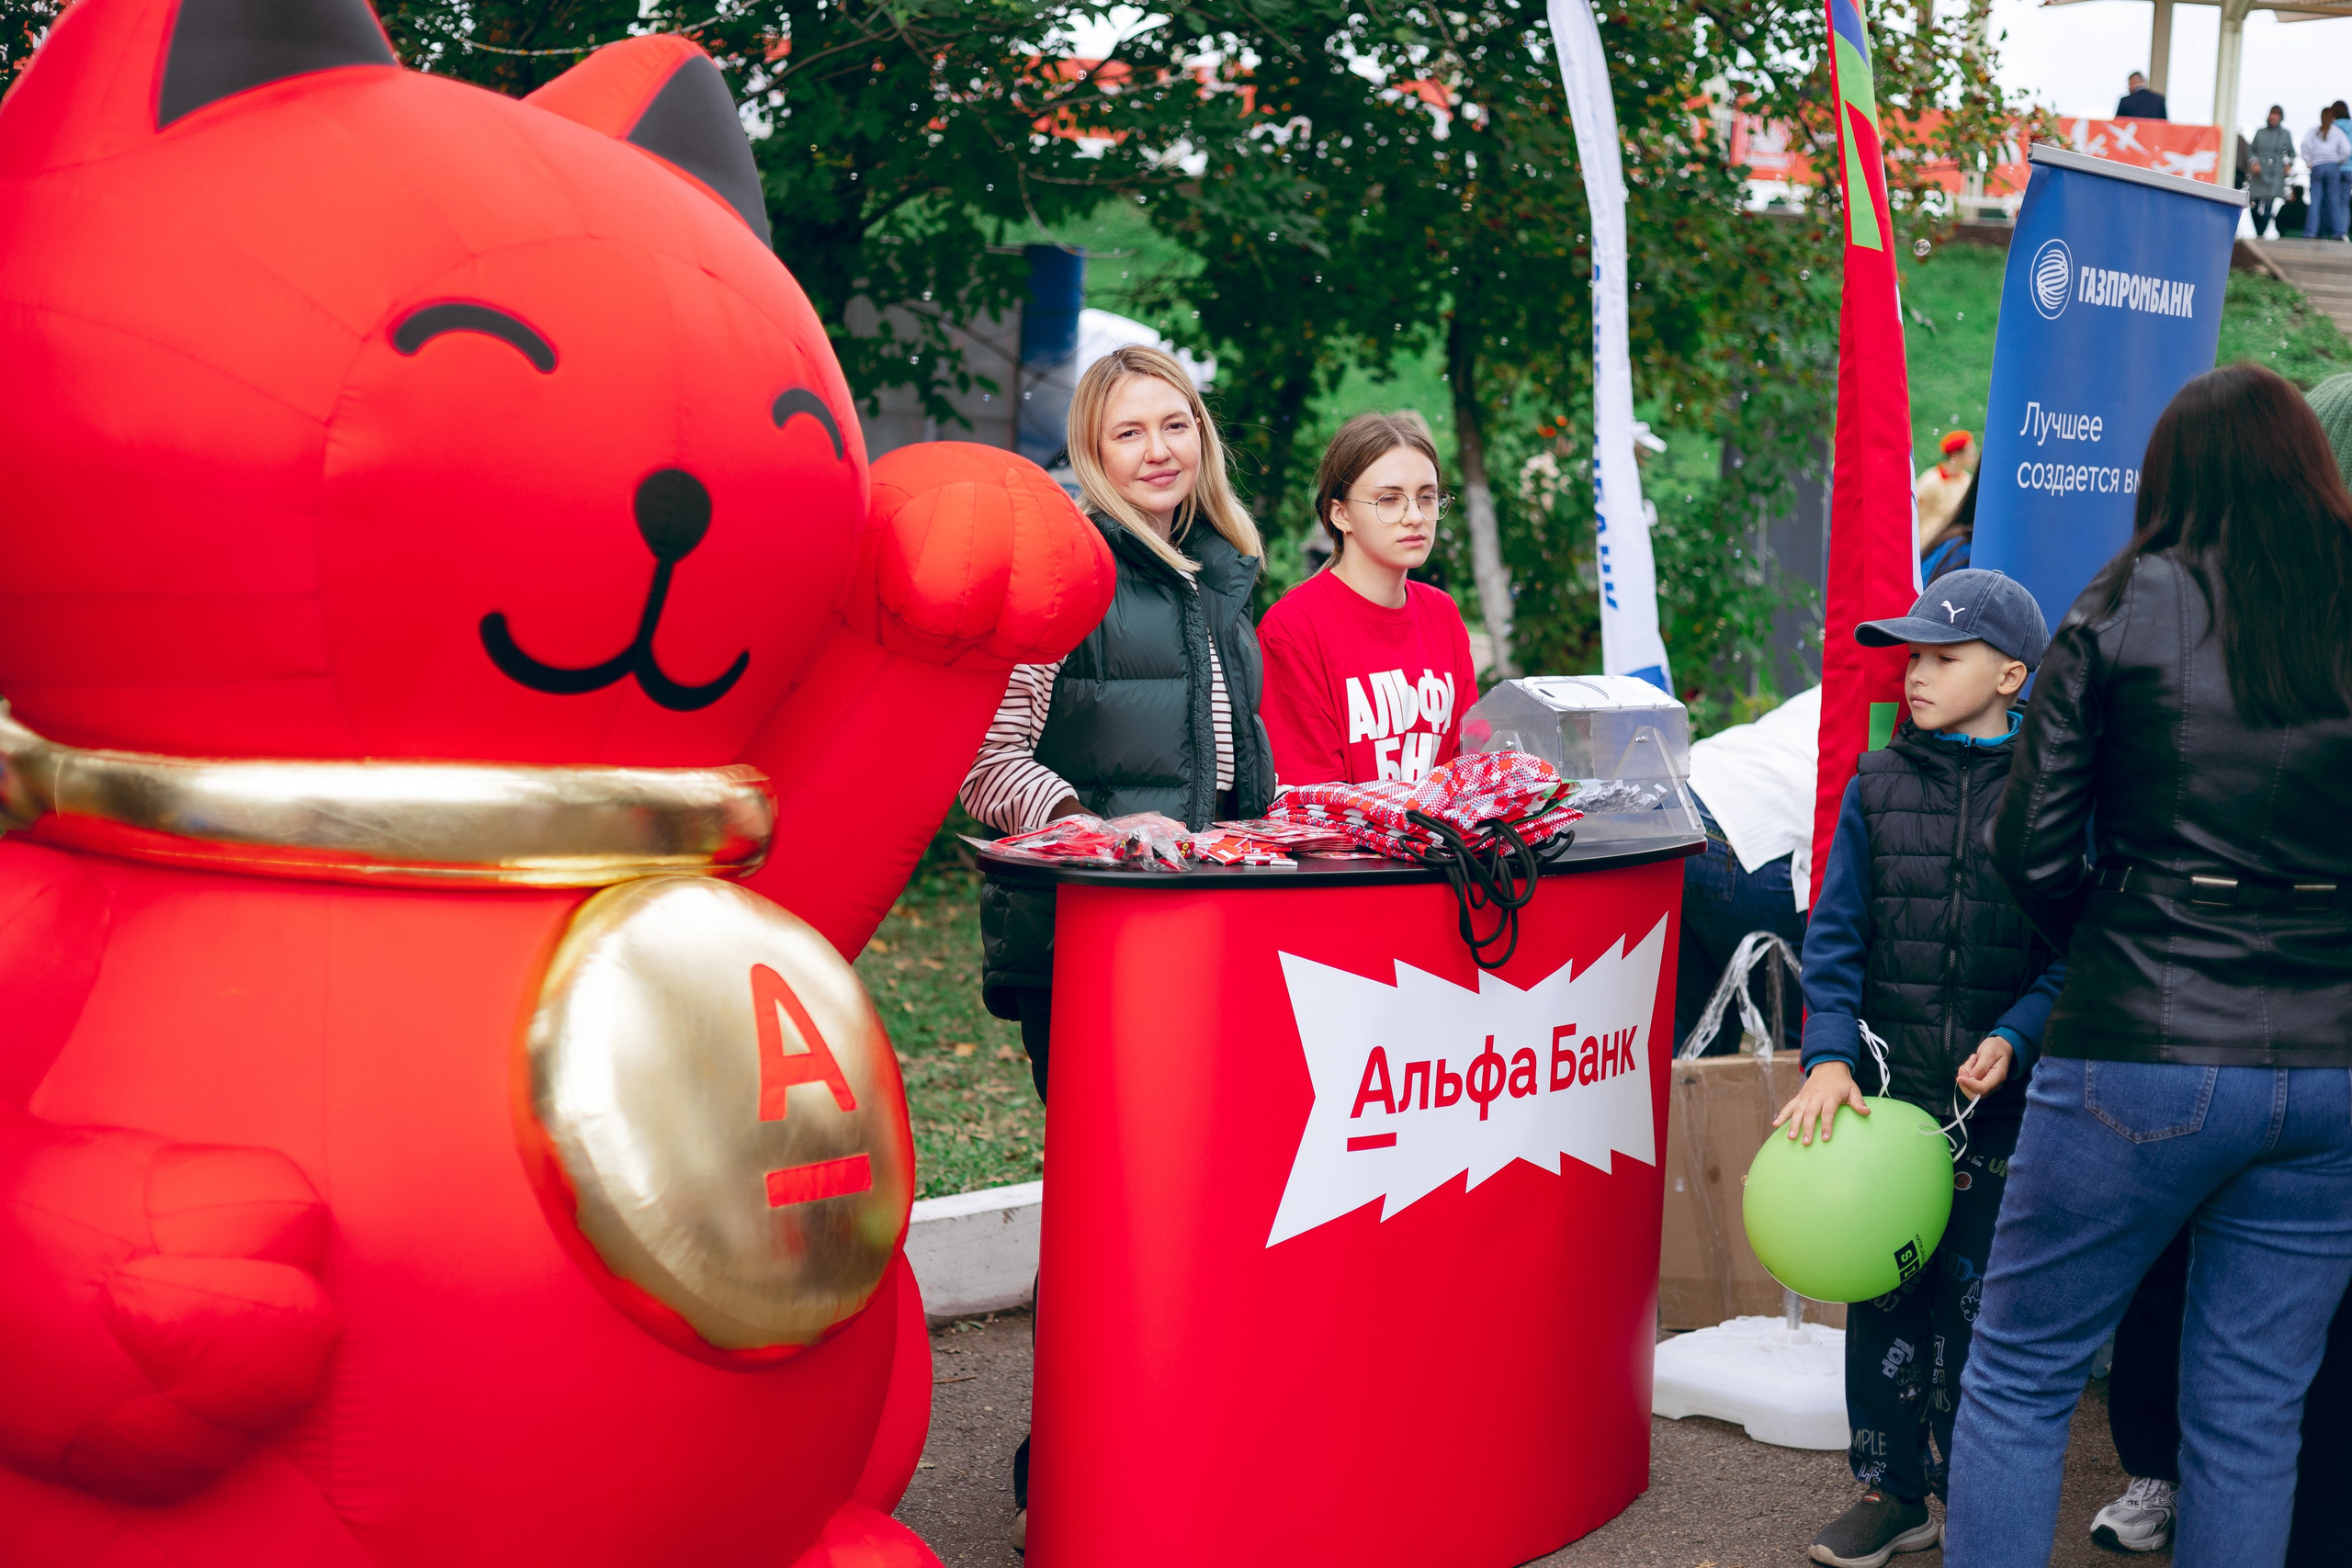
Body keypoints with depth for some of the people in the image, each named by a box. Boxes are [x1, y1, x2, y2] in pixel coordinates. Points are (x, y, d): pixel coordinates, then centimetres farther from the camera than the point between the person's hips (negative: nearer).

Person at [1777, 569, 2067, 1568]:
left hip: (1998, 1091, -2)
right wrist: (1828, 1056, -9)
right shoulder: (1878, 788, 5)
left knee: (1979, 1296, 6)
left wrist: (2012, 1041, -17)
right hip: (1885, 1084, 2)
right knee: (1882, 1292, 8)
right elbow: (1836, 933, 3)